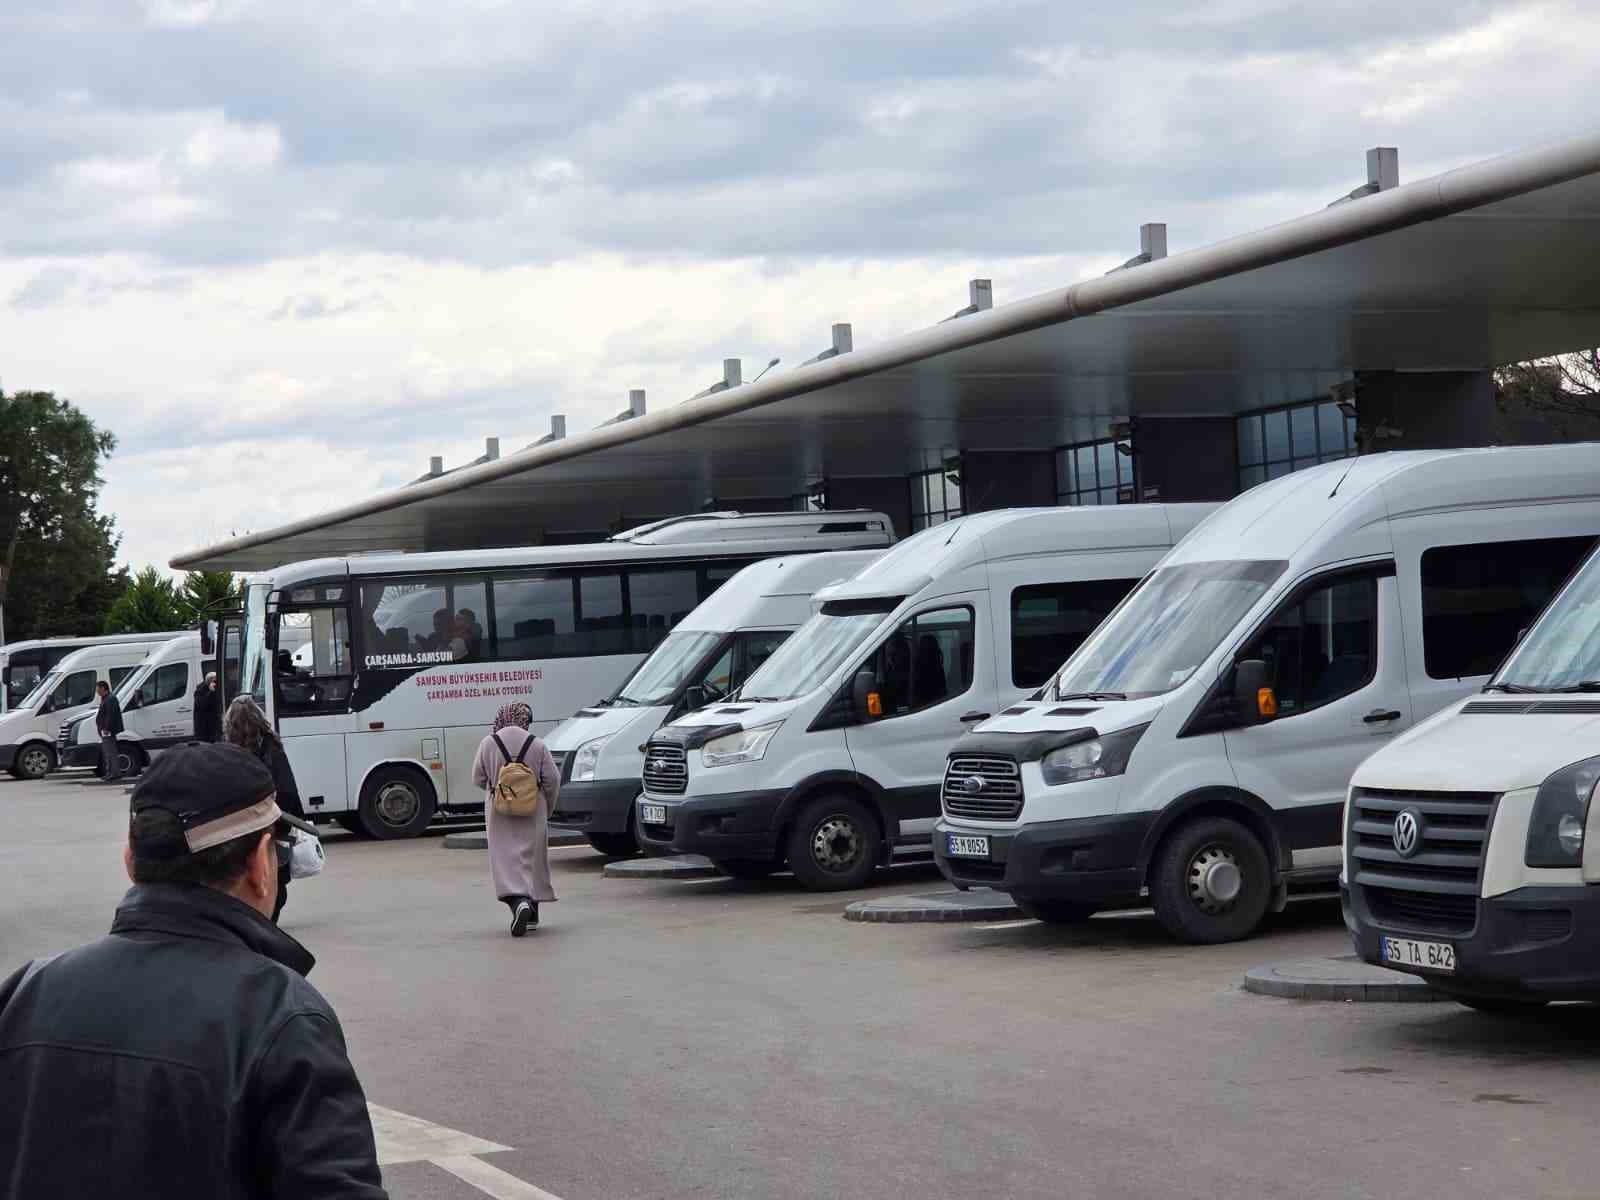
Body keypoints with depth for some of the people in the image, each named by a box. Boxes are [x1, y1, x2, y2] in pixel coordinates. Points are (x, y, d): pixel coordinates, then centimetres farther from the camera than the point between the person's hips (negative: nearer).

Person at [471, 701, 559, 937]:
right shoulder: (537, 745, -4)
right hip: (532, 812, 1)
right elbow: (552, 780, -3)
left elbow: (478, 778, 2)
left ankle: (519, 902, -25)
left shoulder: (488, 744, -5)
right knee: (532, 857, 13)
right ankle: (532, 914, 19)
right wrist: (547, 809, 12)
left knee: (506, 859, -1)